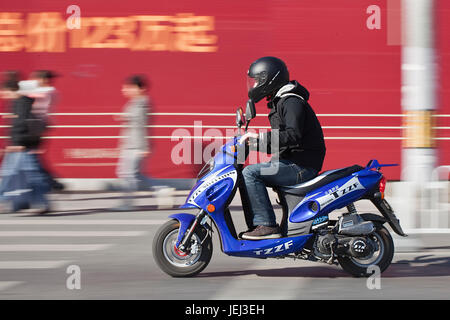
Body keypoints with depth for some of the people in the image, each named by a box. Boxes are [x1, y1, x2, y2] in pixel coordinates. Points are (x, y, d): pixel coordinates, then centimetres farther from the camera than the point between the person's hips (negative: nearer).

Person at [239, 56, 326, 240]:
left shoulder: (292, 102, -13)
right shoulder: (280, 102, 20)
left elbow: (293, 135, -29)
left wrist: (259, 137, -28)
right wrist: (255, 145, 12)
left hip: (301, 167, -11)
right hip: (292, 162, 11)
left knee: (250, 173, -21)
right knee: (250, 174, 13)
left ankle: (266, 225, -24)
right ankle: (256, 225, 10)